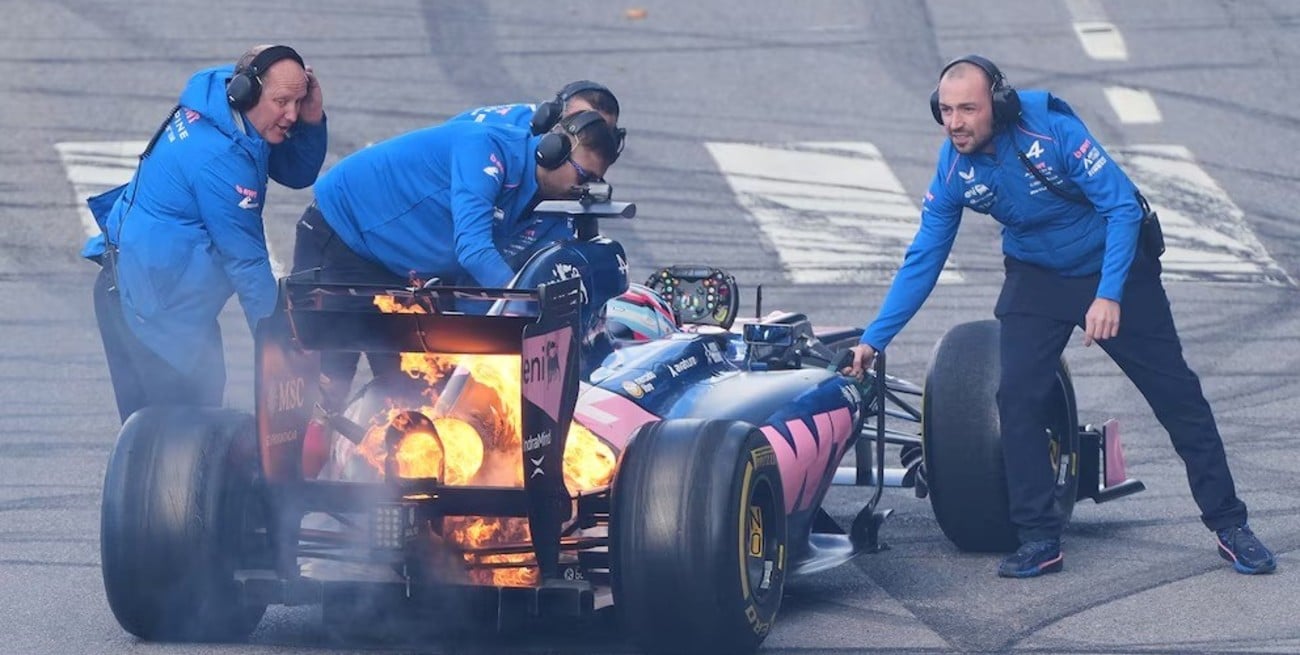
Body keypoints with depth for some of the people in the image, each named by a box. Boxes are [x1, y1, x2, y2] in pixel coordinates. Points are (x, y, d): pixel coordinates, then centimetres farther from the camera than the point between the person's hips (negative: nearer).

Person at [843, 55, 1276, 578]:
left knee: (1175, 392, -1)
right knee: (1017, 396, -14)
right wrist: (874, 339, -12)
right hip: (1036, 276, 3)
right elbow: (922, 261, -7)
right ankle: (1038, 539, -5)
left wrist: (1108, 296, -33)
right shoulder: (952, 170, -16)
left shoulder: (1051, 129, -29)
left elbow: (1124, 207, -25)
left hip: (1115, 265, -3)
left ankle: (1229, 525, 10)